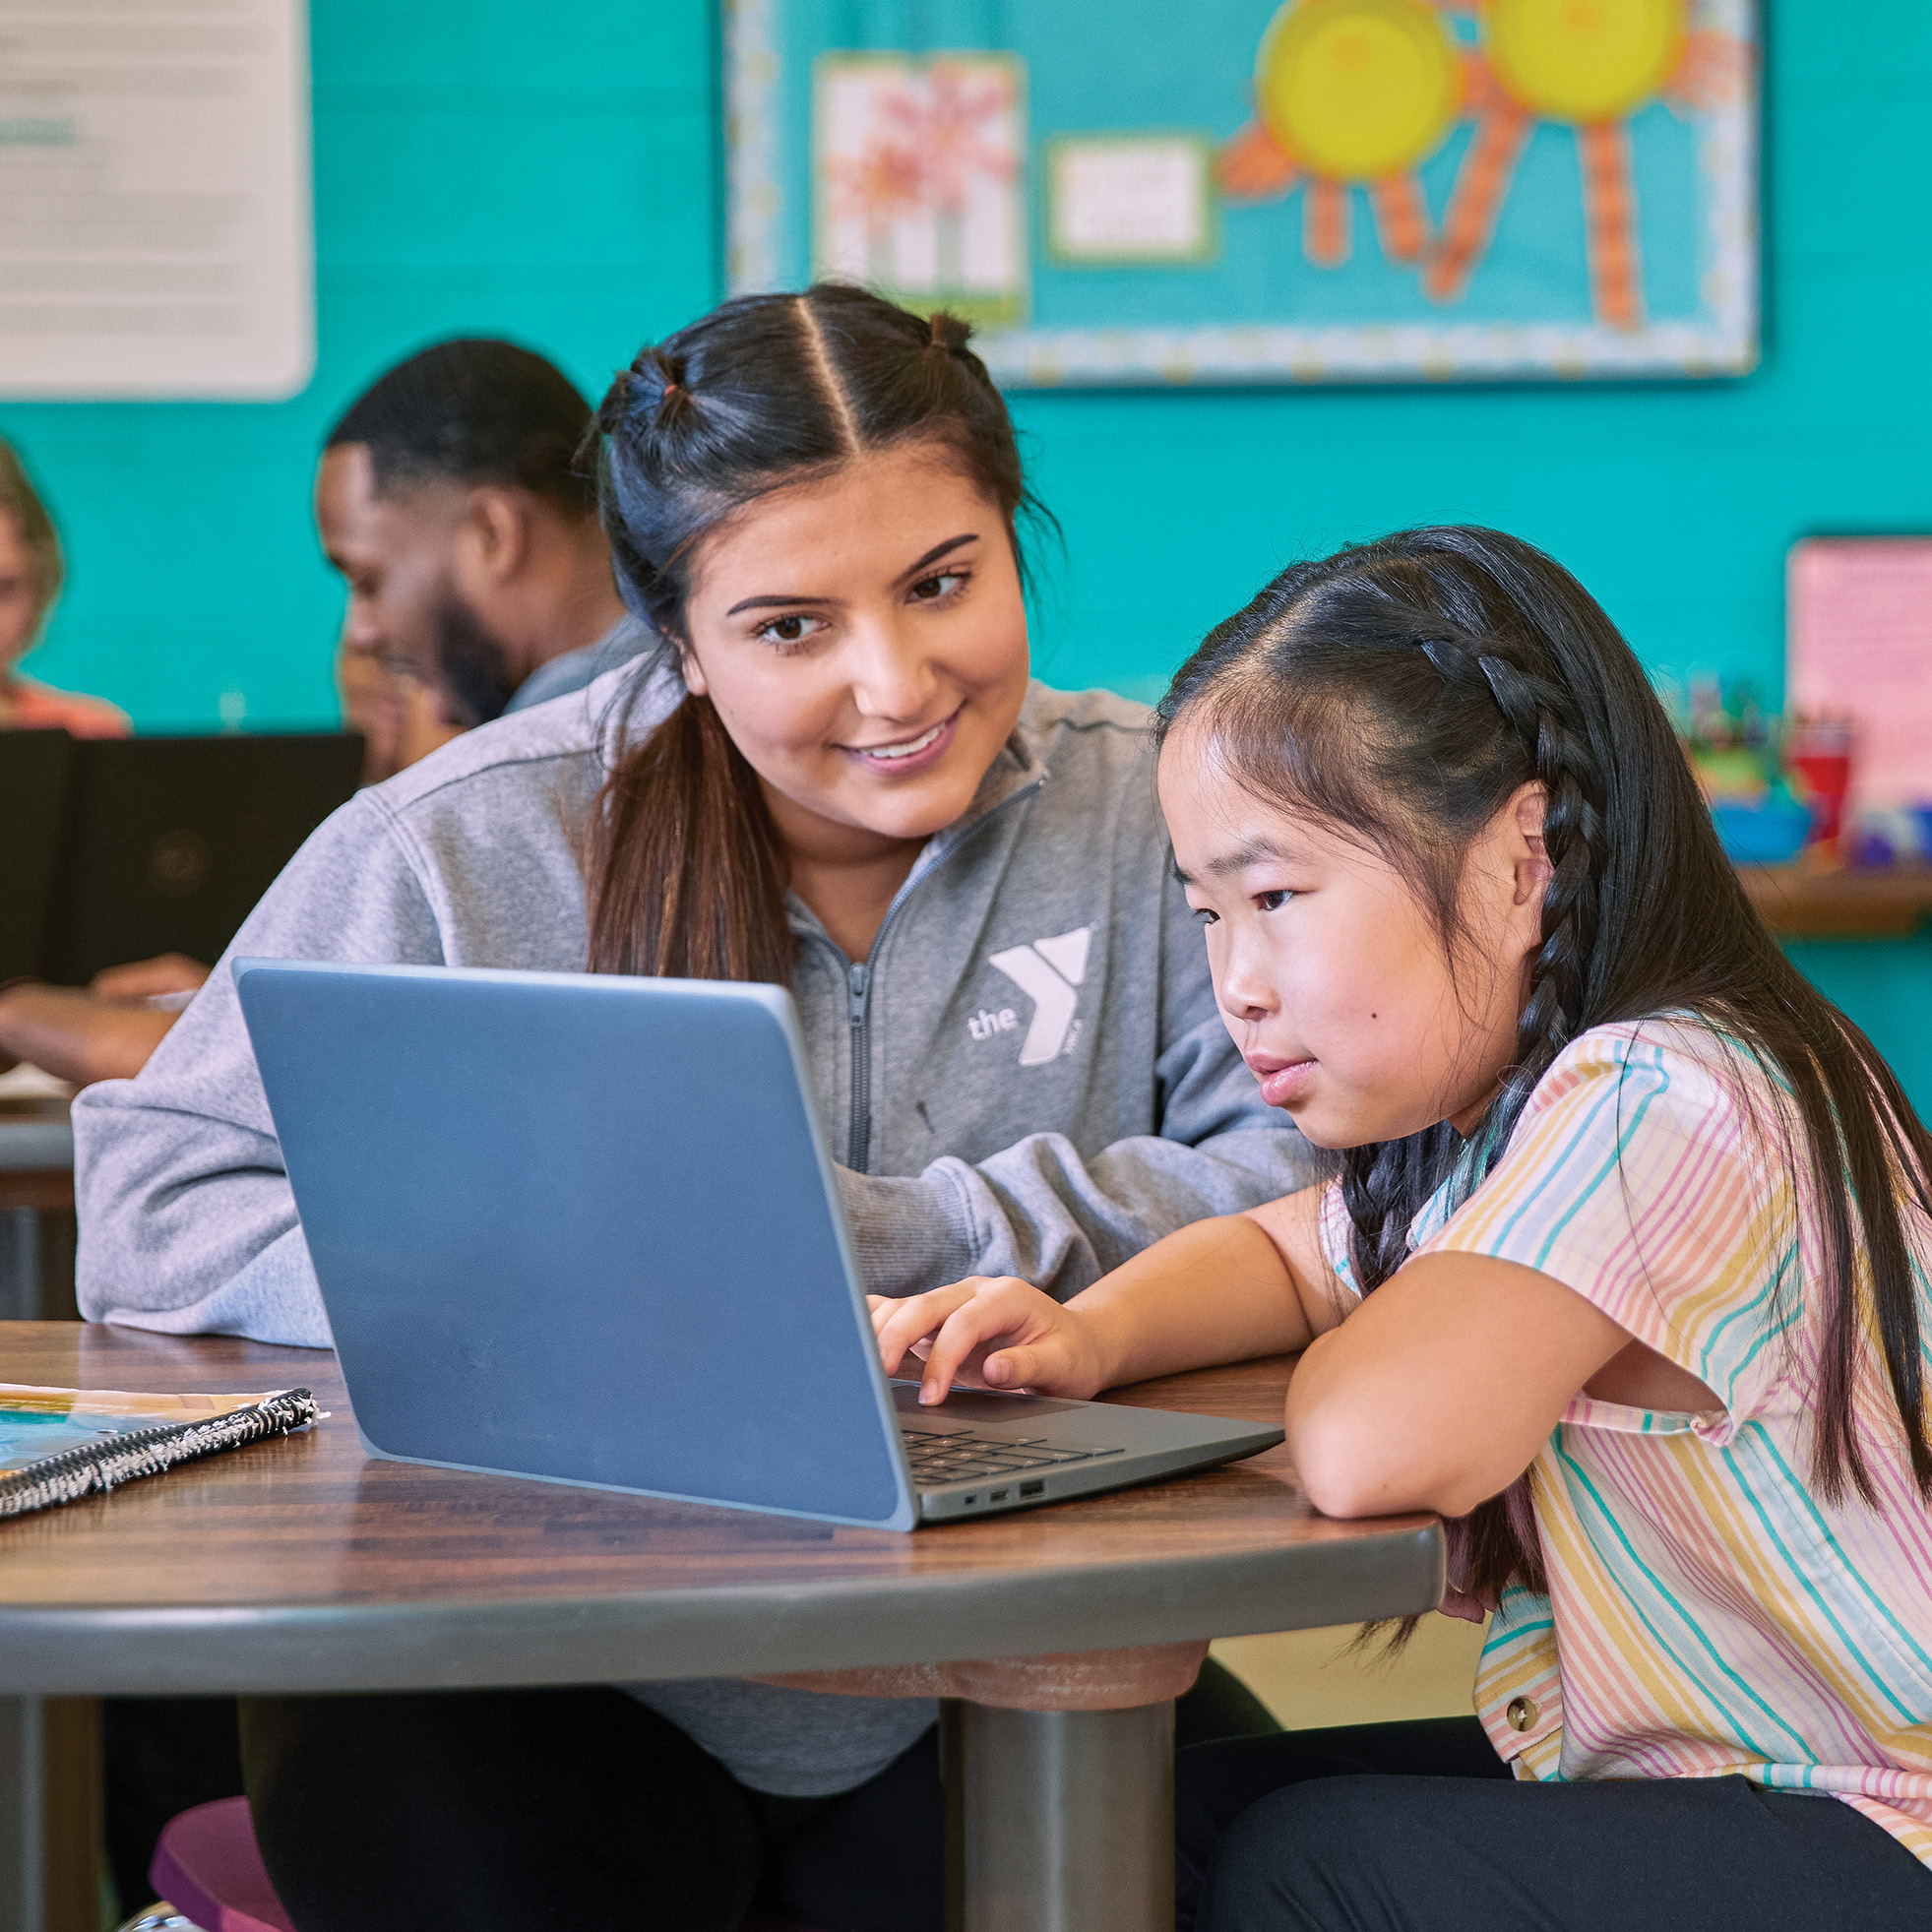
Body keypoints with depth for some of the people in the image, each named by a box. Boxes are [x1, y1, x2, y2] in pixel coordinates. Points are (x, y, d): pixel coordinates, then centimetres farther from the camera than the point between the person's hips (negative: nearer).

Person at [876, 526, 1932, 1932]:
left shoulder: (1659, 1104, -26)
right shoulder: (1490, 1105, 5)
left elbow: (1367, 1445, -38)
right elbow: (1289, 1257, 24)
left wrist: (1354, 1351, -12)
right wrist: (1095, 1332, 0)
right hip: (1657, 1767, 9)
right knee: (1183, 1811, 5)